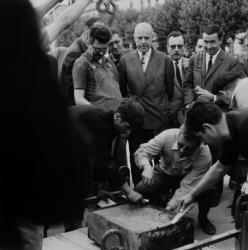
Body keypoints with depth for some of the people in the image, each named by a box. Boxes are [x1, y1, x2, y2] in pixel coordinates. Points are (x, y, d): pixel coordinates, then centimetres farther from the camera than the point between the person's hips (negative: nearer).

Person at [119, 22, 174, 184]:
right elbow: (122, 90, 10)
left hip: (159, 119, -1)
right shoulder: (125, 60, 3)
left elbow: (170, 90, 8)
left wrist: (164, 108, 10)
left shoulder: (165, 60, 1)